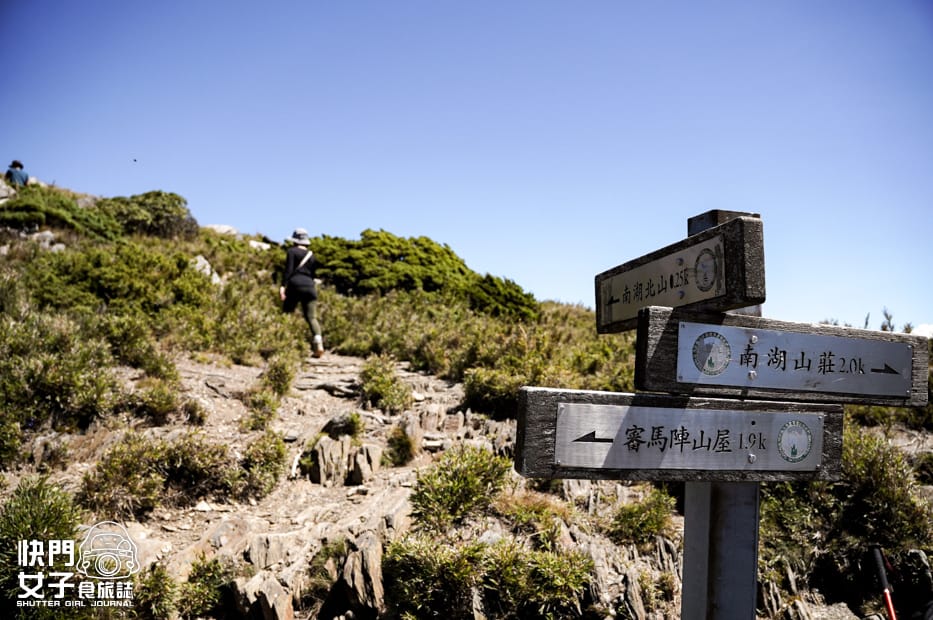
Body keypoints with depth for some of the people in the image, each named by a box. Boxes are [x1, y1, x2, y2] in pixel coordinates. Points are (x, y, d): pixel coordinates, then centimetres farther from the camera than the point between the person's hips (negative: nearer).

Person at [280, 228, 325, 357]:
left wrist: (283, 285, -15)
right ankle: (319, 344, -22)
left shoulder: (292, 251, 6)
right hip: (310, 286, 4)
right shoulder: (311, 255, 20)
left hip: (295, 284, -4)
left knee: (287, 314, 7)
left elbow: (288, 269, -8)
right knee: (312, 317, -3)